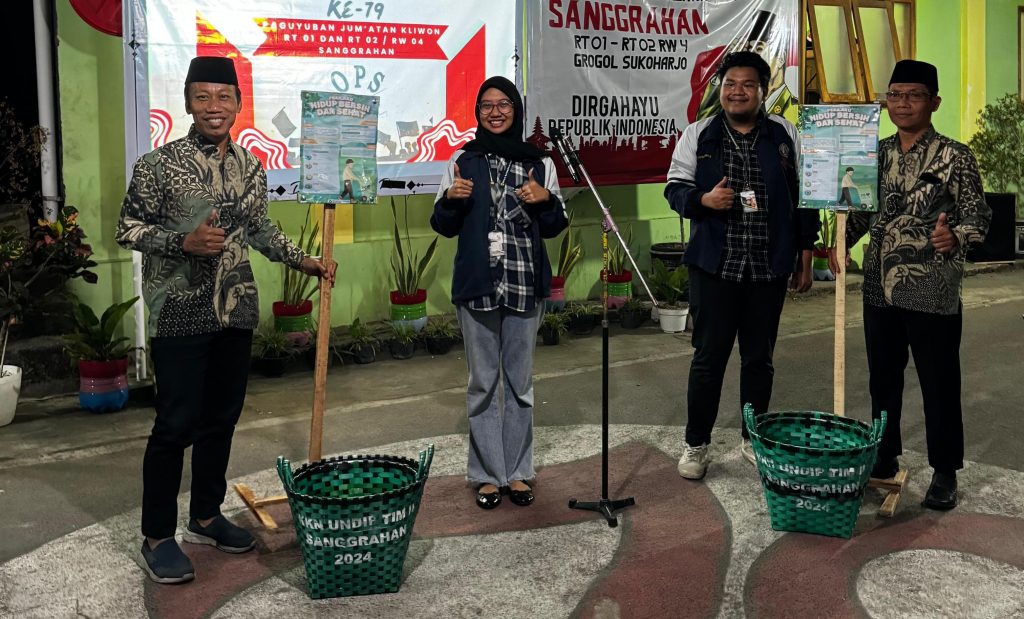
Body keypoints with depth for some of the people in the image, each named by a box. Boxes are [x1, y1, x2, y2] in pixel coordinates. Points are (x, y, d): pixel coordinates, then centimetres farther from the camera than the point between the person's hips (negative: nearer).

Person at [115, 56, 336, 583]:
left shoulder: (251, 168, 8)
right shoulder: (159, 164, -9)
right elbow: (128, 229, -6)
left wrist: (305, 262, 12)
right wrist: (184, 242, -21)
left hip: (236, 312, 6)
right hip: (179, 315, -6)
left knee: (221, 418, 13)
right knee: (176, 424, -3)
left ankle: (205, 518, 29)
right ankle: (157, 537, 11)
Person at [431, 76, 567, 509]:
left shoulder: (538, 162, 6)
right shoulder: (463, 160, 6)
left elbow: (554, 228, 10)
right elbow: (444, 227, 9)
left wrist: (546, 200, -10)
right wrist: (450, 199, -11)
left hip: (525, 284, 1)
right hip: (476, 284, 0)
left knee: (520, 381, 7)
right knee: (483, 382, 4)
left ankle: (517, 472, 18)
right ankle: (488, 474, 14)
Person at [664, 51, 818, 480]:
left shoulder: (785, 135, 7)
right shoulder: (698, 135, 4)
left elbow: (803, 196, 10)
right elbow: (675, 188, 6)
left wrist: (805, 256, 8)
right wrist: (703, 199, -16)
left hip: (769, 267, 2)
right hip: (714, 266, -1)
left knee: (759, 357, 11)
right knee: (708, 356, 2)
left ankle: (754, 439, 26)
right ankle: (696, 444, 13)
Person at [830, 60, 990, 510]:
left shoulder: (954, 156, -6)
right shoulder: (877, 154, 8)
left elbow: (978, 216, -7)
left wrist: (955, 237, -27)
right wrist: (840, 243, -2)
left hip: (934, 292, -5)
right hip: (881, 287, 5)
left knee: (939, 383, 4)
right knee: (882, 377, 15)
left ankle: (945, 471, 18)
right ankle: (885, 456, 31)